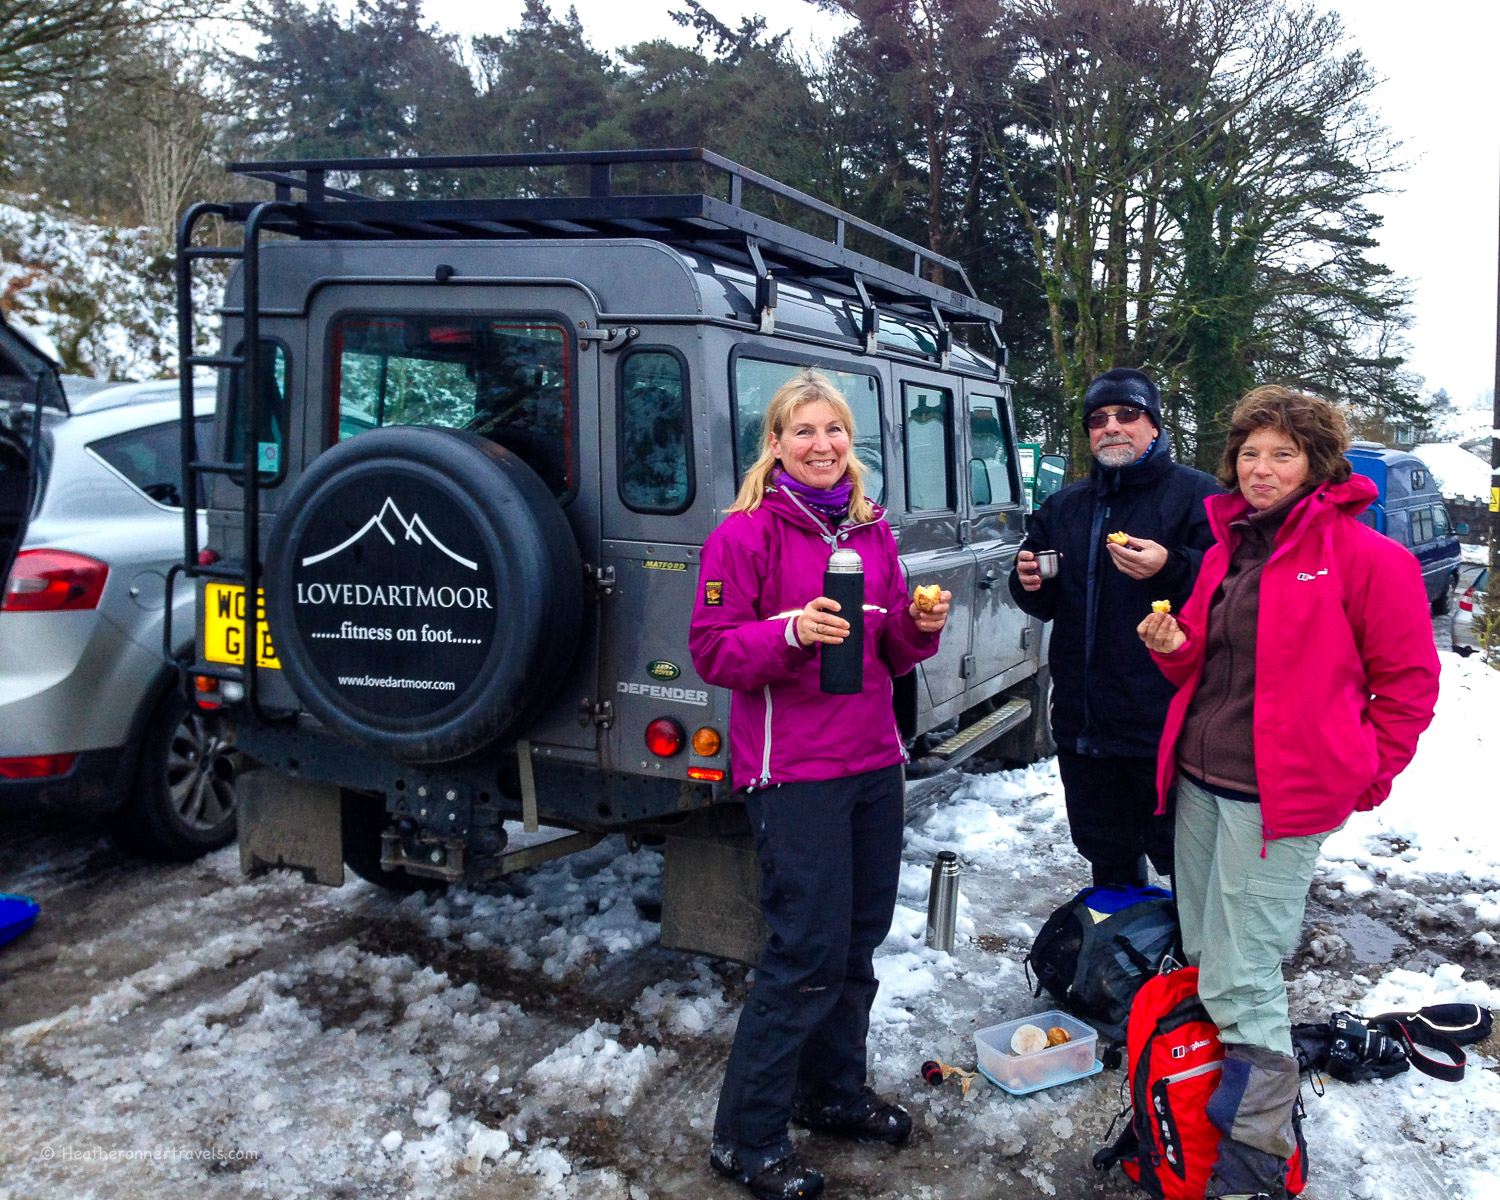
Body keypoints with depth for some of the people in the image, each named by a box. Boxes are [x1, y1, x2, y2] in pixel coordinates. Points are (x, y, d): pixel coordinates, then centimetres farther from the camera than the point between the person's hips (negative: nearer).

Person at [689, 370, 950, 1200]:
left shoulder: (872, 530, 12)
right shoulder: (747, 531, -8)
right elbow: (711, 649, -11)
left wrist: (920, 625, -3)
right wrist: (791, 632, -26)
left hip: (874, 761, 7)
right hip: (792, 771, -7)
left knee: (859, 941, 16)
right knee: (808, 953, -5)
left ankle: (834, 1091, 36)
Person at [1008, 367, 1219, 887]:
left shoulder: (1195, 494, -3)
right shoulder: (1064, 506, 15)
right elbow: (1045, 605, 21)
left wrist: (1169, 567, -29)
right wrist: (1030, 583, -1)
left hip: (1165, 724, -6)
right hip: (1081, 722, 6)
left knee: (1181, 856, 4)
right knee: (1107, 855, 20)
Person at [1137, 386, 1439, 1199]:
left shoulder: (1365, 556, -9)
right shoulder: (1226, 546, 12)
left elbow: (1408, 679, -4)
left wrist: (1362, 778, -2)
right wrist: (1172, 646, -2)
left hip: (1278, 796, -7)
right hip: (1198, 781, 7)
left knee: (1240, 978, -3)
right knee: (1203, 959, 16)